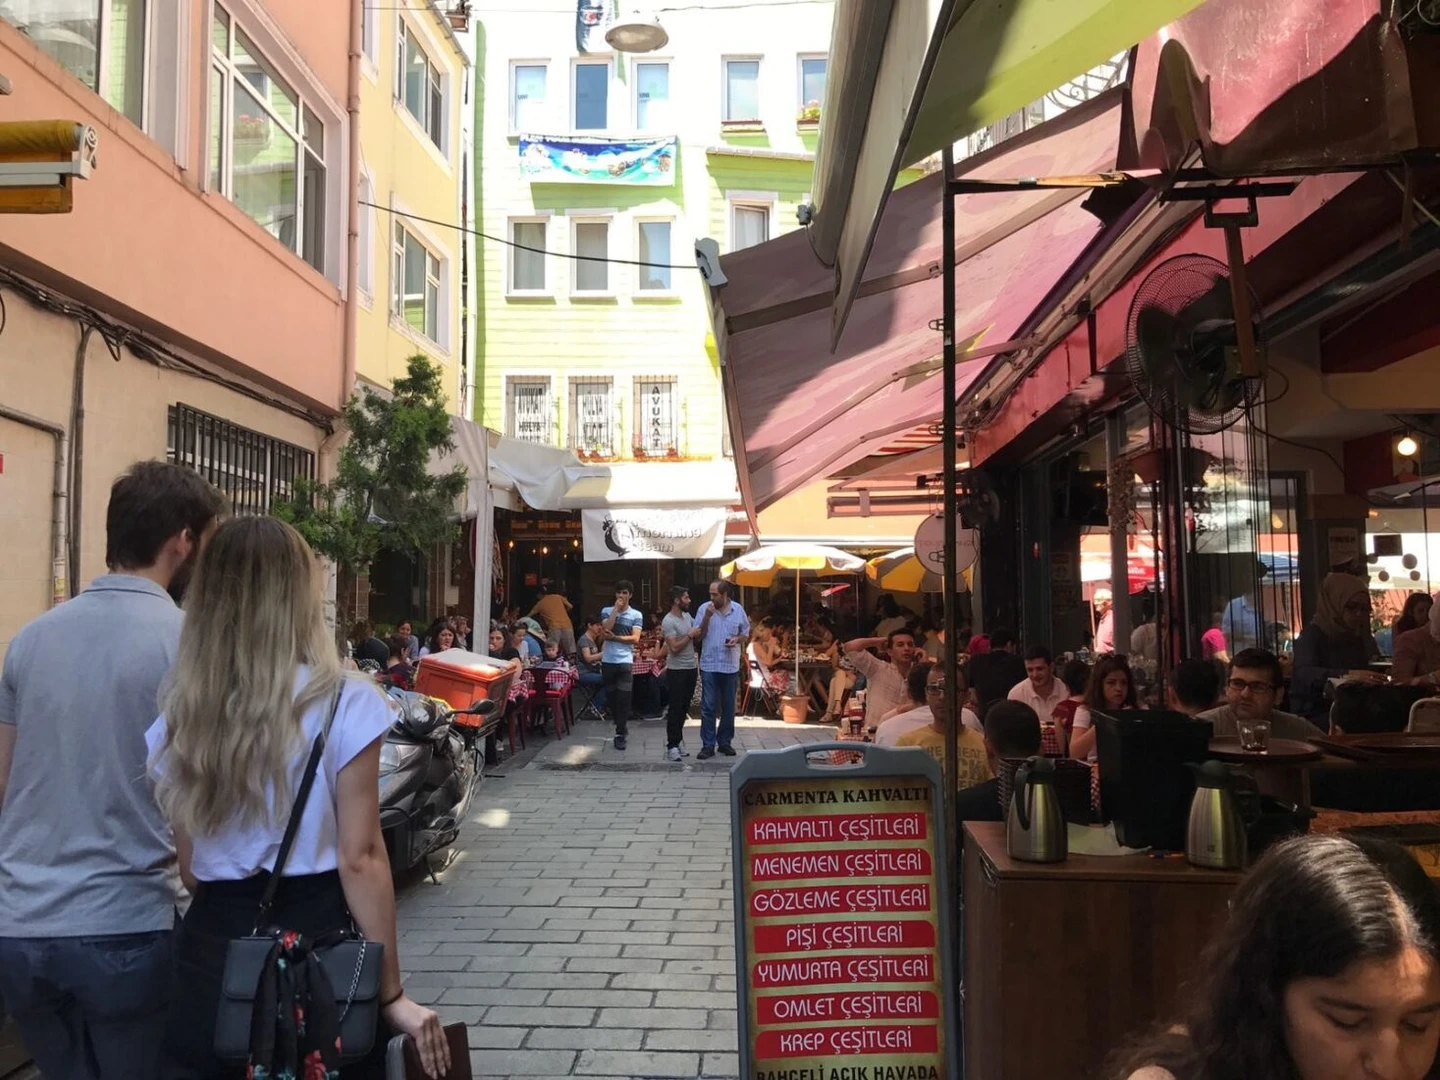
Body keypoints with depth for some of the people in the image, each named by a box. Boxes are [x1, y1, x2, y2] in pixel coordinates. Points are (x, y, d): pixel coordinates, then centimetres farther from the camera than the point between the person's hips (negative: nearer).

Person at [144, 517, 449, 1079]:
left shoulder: (177, 721, 2)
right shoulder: (344, 704, -13)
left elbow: (190, 868, 8)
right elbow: (359, 860, -15)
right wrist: (392, 993, -10)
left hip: (211, 954, 4)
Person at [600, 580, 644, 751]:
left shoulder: (636, 615, 3)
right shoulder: (606, 611, 6)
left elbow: (635, 639, -6)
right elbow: (606, 631, -11)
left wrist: (614, 637, -11)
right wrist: (616, 609, -9)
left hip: (625, 661, -2)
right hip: (608, 660, 2)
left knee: (623, 697, -9)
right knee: (611, 696, 10)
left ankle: (620, 734, -5)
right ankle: (622, 726, 29)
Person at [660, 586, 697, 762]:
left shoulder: (687, 616, 10)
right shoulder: (668, 621, -15)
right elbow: (674, 647, -21)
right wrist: (690, 635, -13)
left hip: (691, 668, 8)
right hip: (676, 670, -8)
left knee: (684, 707, 14)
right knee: (675, 709, -3)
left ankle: (677, 739, 25)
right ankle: (672, 746, 1)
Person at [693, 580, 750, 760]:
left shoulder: (738, 610, 1)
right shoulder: (704, 609, -4)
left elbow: (746, 634, 11)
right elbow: (697, 637, -4)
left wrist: (737, 639, -11)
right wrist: (707, 617, -16)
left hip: (731, 666, 2)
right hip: (709, 665, -2)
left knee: (729, 707, 10)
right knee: (708, 707, -2)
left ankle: (725, 742, 21)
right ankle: (708, 745, 3)